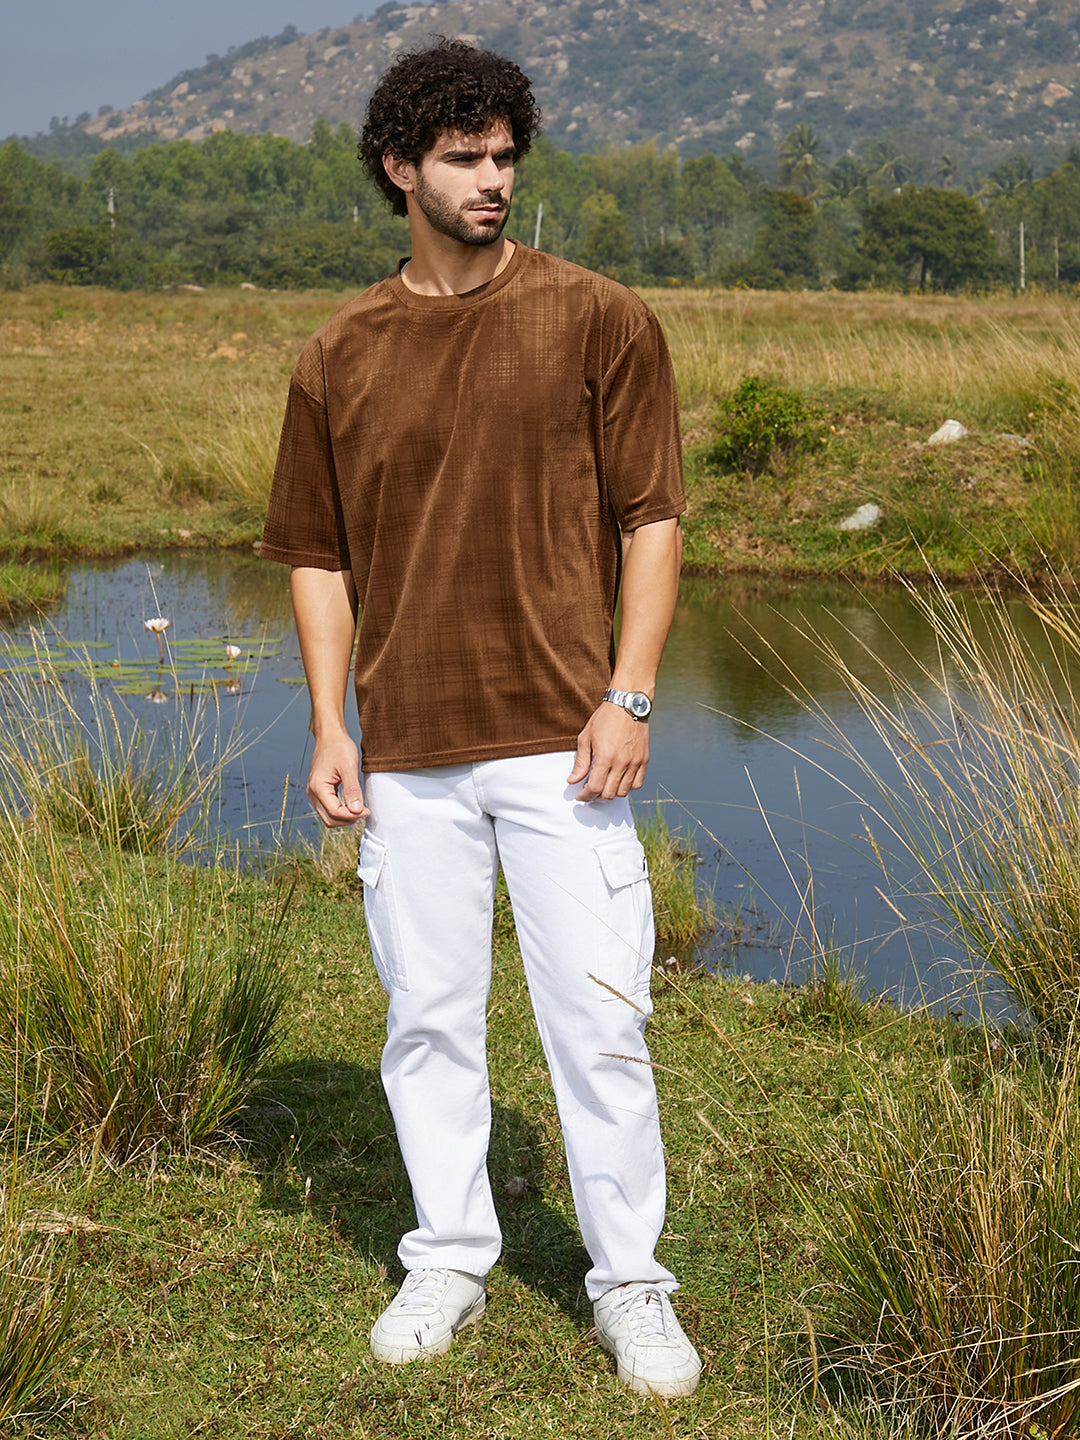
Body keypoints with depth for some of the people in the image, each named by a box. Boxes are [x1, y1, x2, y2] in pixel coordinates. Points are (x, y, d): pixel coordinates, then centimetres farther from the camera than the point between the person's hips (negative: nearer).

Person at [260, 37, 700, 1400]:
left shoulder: (599, 321, 0)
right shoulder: (338, 356, 7)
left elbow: (652, 521, 1)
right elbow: (319, 557, 12)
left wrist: (628, 697, -8)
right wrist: (328, 727, 3)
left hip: (560, 742, -2)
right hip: (408, 752, 2)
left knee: (598, 1022, 0)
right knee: (428, 1018, 11)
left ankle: (630, 1284, 16)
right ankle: (448, 1263, 28)